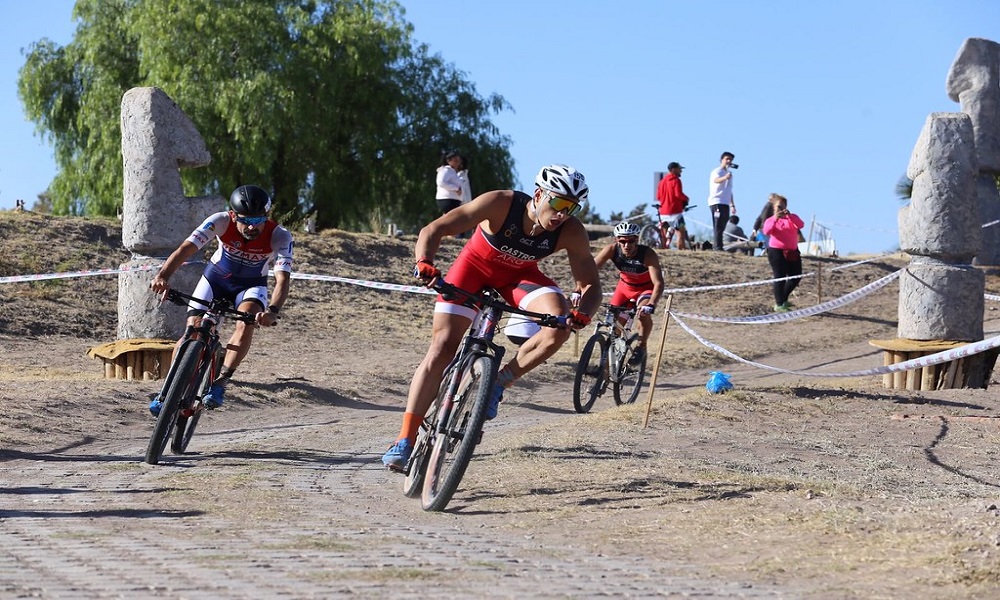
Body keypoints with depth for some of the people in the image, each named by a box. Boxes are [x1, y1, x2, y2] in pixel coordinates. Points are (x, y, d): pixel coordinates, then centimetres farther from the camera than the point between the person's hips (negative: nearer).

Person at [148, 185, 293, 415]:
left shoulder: (279, 236, -31)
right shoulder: (221, 221, -30)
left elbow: (283, 279, -40)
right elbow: (186, 248, -39)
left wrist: (272, 311, -59)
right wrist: (163, 276, -56)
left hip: (251, 285, -1)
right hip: (216, 277, 1)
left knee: (246, 324, -30)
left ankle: (219, 384, -23)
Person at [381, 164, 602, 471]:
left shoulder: (571, 233, -25)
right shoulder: (501, 203, -33)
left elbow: (590, 284, -17)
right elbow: (433, 230, -34)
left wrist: (582, 313, -40)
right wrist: (424, 263, -53)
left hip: (519, 276, 2)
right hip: (476, 266, -2)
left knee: (560, 326, -26)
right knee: (442, 348, -13)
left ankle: (498, 384, -7)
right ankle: (405, 439, -8)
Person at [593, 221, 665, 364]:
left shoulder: (648, 254, -34)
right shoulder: (611, 250, -26)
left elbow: (658, 283, -41)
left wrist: (651, 305, -57)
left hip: (646, 288, -3)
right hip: (624, 286, 4)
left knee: (643, 313, -29)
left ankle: (641, 347, -6)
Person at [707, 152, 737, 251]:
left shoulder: (729, 173, 22)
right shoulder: (717, 171, -5)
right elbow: (716, 180, -30)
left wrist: (732, 205, 27)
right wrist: (725, 178, -51)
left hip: (725, 203, 8)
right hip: (716, 202, -8)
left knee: (722, 226, 8)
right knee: (718, 226, -13)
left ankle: (715, 245, 14)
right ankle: (718, 247, -15)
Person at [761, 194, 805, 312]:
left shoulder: (792, 217, 8)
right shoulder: (770, 220, 2)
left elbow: (801, 225, -12)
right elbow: (766, 231, -19)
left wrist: (790, 216, -26)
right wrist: (775, 219, -31)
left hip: (792, 251, 4)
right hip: (777, 252, -4)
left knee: (796, 277, 9)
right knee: (780, 277, -8)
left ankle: (783, 299, 27)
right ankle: (779, 305, -3)